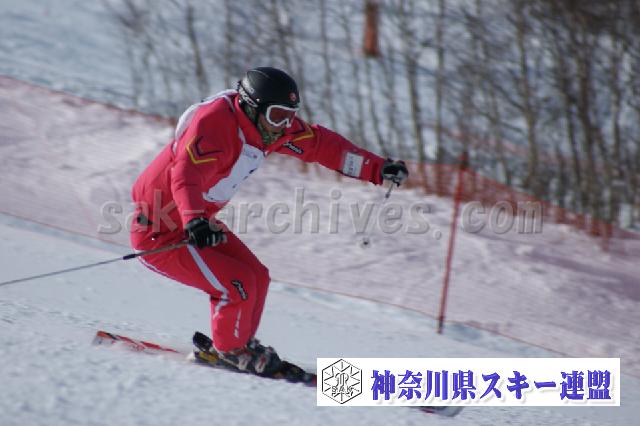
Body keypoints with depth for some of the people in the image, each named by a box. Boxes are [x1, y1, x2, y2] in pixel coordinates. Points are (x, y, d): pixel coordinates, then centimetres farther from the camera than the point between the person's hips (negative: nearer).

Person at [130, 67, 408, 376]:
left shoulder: (267, 124, -3)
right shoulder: (215, 125, -30)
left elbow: (321, 144, 6)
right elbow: (186, 176, -45)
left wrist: (377, 169, 3)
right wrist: (195, 222, -62)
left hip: (195, 222, 9)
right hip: (158, 235, -9)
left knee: (256, 277, 8)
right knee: (237, 284, -16)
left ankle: (239, 343, 29)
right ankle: (230, 349, 9)